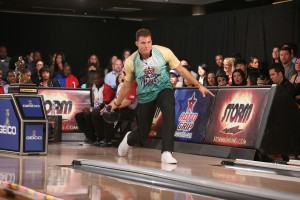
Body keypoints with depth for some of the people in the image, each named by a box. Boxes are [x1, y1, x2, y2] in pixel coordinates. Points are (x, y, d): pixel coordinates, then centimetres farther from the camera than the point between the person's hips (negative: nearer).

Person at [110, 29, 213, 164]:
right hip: (145, 96, 1)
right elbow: (127, 85, 2)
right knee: (143, 131, 7)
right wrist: (117, 103, 8)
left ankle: (167, 153, -33)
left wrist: (199, 85, -9)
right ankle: (129, 139, 48)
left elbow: (181, 70, -9)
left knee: (169, 110, -34)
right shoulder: (131, 62, -14)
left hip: (163, 89, -1)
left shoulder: (164, 52, -19)